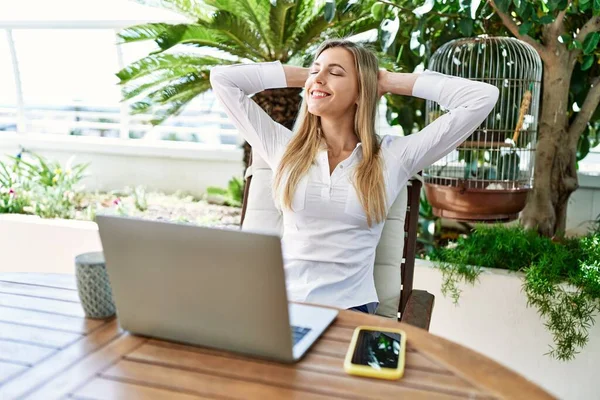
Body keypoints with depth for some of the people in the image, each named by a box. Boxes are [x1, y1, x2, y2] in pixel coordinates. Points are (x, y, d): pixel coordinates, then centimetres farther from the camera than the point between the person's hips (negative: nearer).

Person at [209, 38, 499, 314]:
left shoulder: (394, 156, 2)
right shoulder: (284, 148, 8)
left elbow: (482, 98, 0)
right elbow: (222, 77, 12)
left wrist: (389, 82, 5)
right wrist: (302, 76, 10)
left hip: (349, 309, 0)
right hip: (281, 304, 1)